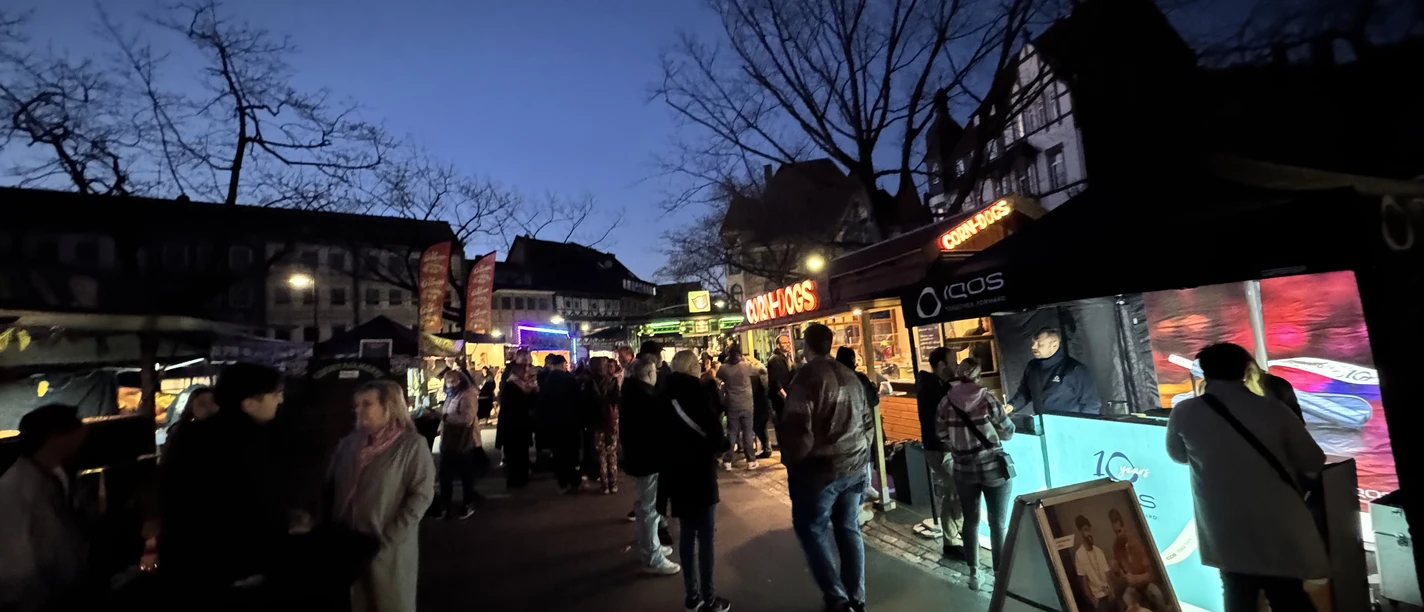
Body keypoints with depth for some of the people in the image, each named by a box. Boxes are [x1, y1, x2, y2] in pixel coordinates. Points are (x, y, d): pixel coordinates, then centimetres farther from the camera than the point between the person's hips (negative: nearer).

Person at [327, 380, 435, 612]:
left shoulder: (411, 445, -10)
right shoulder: (348, 443, 7)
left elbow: (421, 495, -15)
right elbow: (331, 487, 12)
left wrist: (388, 539, -18)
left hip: (390, 549, -4)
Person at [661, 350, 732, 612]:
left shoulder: (665, 395, 4)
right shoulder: (696, 391, -14)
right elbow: (713, 430, -17)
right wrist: (725, 444, 3)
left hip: (676, 472, 6)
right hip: (699, 471, -6)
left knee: (688, 534, 16)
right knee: (705, 535, 5)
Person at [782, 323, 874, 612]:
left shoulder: (807, 376, -15)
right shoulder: (849, 375, 8)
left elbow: (798, 427, -20)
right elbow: (867, 421, 13)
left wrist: (793, 461, -4)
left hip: (820, 468, -7)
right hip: (854, 466, 7)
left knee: (812, 530, 8)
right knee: (849, 529, 16)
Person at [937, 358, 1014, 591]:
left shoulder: (946, 401, -5)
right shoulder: (986, 398, -11)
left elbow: (942, 435, -1)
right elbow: (1008, 432, -3)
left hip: (963, 469, 3)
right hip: (993, 467, -2)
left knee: (970, 521, 16)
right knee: (999, 524, 9)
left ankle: (974, 574, 26)